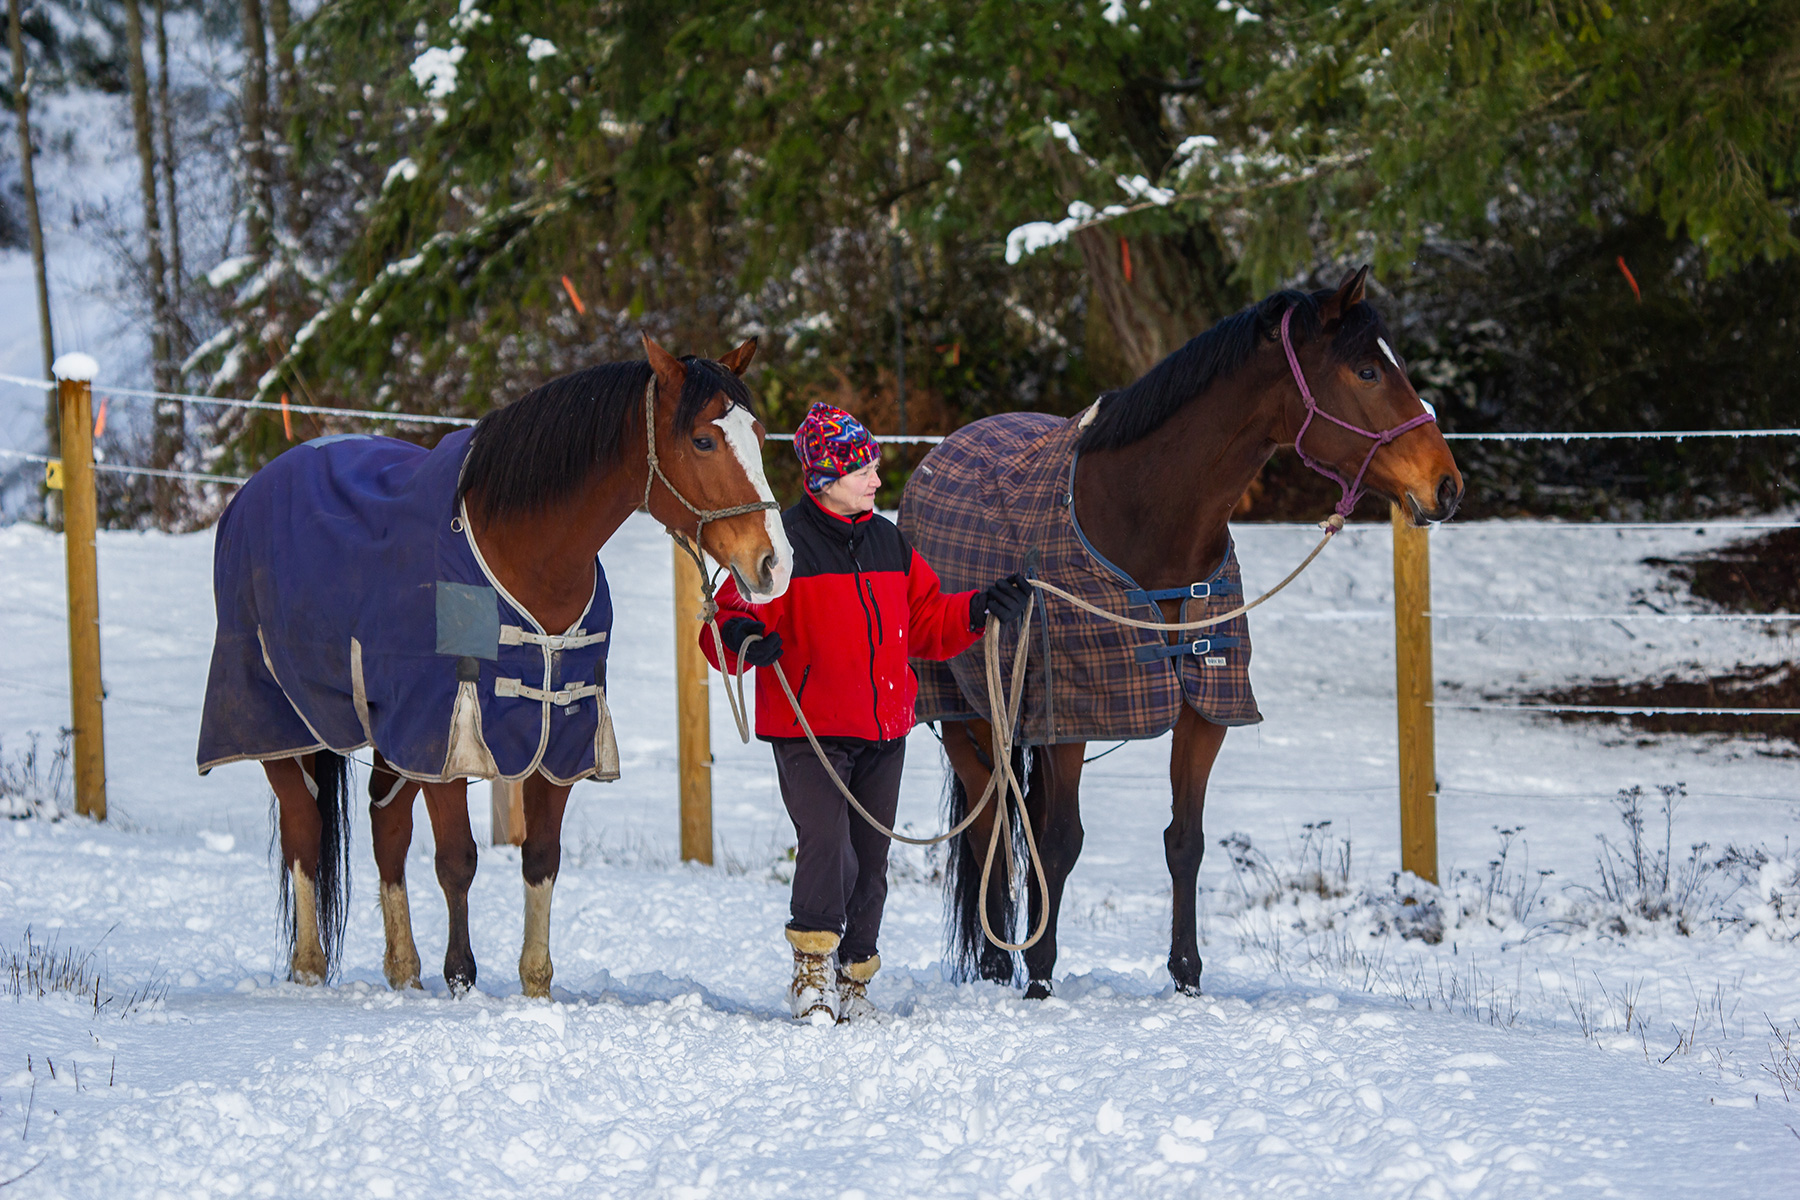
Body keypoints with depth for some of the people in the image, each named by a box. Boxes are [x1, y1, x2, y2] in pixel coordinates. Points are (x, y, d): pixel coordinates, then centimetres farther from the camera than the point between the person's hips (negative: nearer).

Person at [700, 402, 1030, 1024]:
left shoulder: (888, 543, 14)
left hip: (884, 728, 6)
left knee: (871, 856, 9)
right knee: (826, 843, -19)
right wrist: (740, 639, -33)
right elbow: (731, 617, -11)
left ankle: (854, 978, 20)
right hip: (809, 728, -6)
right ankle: (813, 970, -7)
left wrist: (979, 611, 6)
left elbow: (926, 622, 21)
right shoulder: (786, 541, -7)